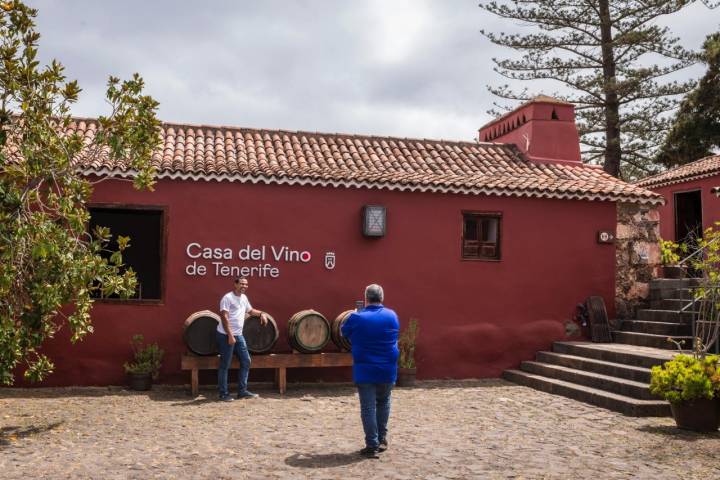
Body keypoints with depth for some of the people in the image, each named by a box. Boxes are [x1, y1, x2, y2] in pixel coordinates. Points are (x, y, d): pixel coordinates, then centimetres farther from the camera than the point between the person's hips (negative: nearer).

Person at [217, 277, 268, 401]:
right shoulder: (227, 298, -13)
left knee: (246, 361, 8)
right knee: (225, 365, 0)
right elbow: (224, 318, -19)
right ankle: (223, 393, 9)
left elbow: (250, 310, 30)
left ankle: (242, 391, 16)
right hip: (226, 335, -8)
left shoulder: (244, 298, 12)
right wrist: (230, 336, -23)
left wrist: (261, 313, 11)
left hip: (238, 335, 8)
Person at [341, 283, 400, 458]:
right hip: (387, 370, 3)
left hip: (365, 370, -3)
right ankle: (382, 439, 26)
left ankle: (372, 445, 0)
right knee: (383, 403, 23)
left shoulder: (357, 318, -9)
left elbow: (345, 332, 9)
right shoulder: (392, 316, 0)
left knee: (368, 408, 2)